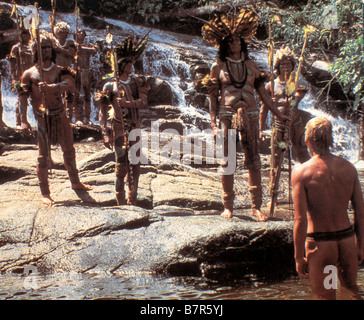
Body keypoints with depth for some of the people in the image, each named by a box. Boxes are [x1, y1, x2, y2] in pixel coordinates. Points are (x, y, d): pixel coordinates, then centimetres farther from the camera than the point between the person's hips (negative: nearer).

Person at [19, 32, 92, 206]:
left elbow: (69, 82, -19)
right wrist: (24, 121, -16)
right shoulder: (29, 74, -3)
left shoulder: (60, 70, 4)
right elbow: (23, 98, -6)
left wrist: (50, 87, -36)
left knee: (69, 150, 16)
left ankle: (75, 182, 34)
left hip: (60, 115, 4)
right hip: (43, 118, -4)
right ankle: (45, 193, 7)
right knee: (43, 156, -3)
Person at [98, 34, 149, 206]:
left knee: (134, 164, 6)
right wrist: (105, 133, -13)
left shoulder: (137, 82, 7)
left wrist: (127, 103, -23)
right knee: (121, 164, -7)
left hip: (135, 128, 4)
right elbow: (102, 112, -5)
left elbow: (144, 102, -8)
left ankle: (132, 201, 16)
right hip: (119, 129, -4)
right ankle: (121, 201, 0)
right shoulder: (110, 86, -4)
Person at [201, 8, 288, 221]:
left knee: (254, 161, -2)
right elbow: (213, 97, 3)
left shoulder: (250, 64, 12)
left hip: (250, 115, 2)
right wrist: (213, 124, -5)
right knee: (227, 161, 0)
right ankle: (228, 206, 9)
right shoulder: (219, 67, 5)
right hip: (227, 115, -2)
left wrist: (279, 115, 11)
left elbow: (262, 92, 13)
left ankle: (256, 206, 3)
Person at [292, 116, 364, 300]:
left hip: (319, 244, -3)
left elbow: (300, 219, -15)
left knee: (325, 296, 13)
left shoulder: (301, 171, -12)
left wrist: (299, 257, -7)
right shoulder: (348, 168, -1)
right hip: (347, 240, 3)